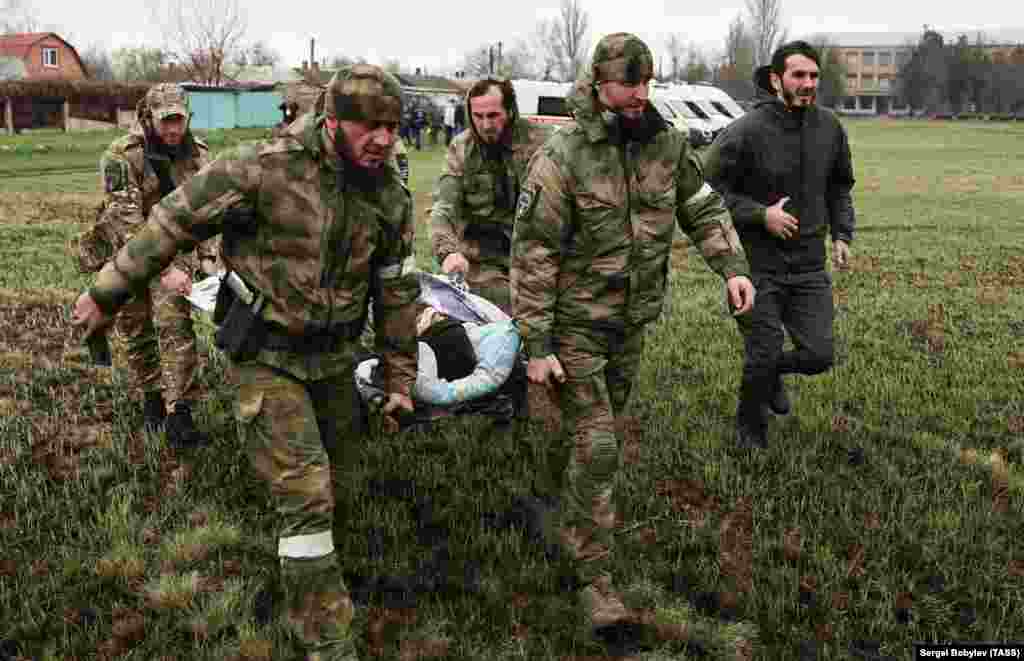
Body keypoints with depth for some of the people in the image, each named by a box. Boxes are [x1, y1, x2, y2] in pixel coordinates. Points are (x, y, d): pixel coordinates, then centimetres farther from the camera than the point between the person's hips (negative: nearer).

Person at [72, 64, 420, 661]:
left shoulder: (392, 197, -5)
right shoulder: (268, 168, -22)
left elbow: (398, 292, 4)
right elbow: (176, 221, -12)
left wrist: (400, 378, 8)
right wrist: (108, 293, -5)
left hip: (335, 356, 5)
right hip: (267, 356, -5)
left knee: (336, 460, 19)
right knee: (306, 494, -9)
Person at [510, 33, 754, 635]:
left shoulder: (667, 143, -2)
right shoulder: (563, 157, -19)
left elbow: (704, 209, 10)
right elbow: (533, 254, -17)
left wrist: (732, 266, -8)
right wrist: (536, 346, -18)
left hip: (633, 320, 6)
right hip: (576, 323, -6)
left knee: (605, 435, 20)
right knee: (595, 447, -7)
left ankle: (570, 524, 46)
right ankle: (596, 577, 5)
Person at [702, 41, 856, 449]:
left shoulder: (829, 128, 4)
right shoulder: (746, 131, -14)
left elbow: (840, 187, 19)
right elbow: (708, 188, -11)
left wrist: (841, 234, 9)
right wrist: (760, 215, -18)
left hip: (810, 265, 5)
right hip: (758, 266, -4)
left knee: (818, 356, 2)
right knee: (763, 357, 2)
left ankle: (774, 370, 36)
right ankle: (750, 426, 30)